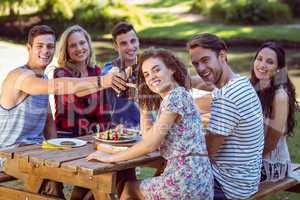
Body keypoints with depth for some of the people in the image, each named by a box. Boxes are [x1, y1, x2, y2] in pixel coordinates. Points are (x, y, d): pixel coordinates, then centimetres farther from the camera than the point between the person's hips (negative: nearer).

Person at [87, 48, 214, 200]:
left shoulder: (175, 96, -12)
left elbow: (151, 144, -15)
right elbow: (148, 135, 21)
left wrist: (111, 157, -6)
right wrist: (144, 102, 19)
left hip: (185, 180, -8)